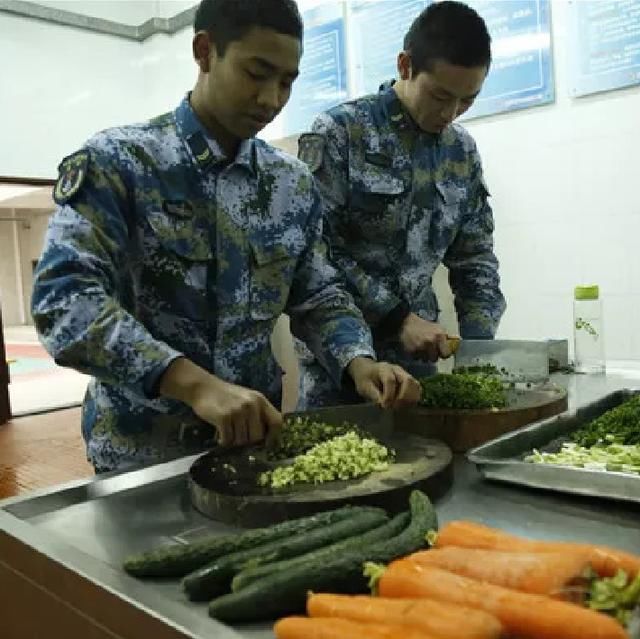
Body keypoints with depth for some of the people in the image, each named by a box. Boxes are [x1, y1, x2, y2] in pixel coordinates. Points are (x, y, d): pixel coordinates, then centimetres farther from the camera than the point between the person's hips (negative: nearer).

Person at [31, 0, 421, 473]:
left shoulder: (295, 183, 2)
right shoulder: (116, 161, -13)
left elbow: (319, 296, 5)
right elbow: (64, 298, -23)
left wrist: (359, 363, -15)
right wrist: (195, 384, -34)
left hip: (256, 434, 5)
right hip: (140, 447, -4)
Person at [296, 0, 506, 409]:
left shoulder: (463, 152, 6)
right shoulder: (340, 132, -11)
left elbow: (475, 257, 9)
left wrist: (479, 346, -4)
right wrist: (397, 317, -18)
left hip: (418, 354, 5)